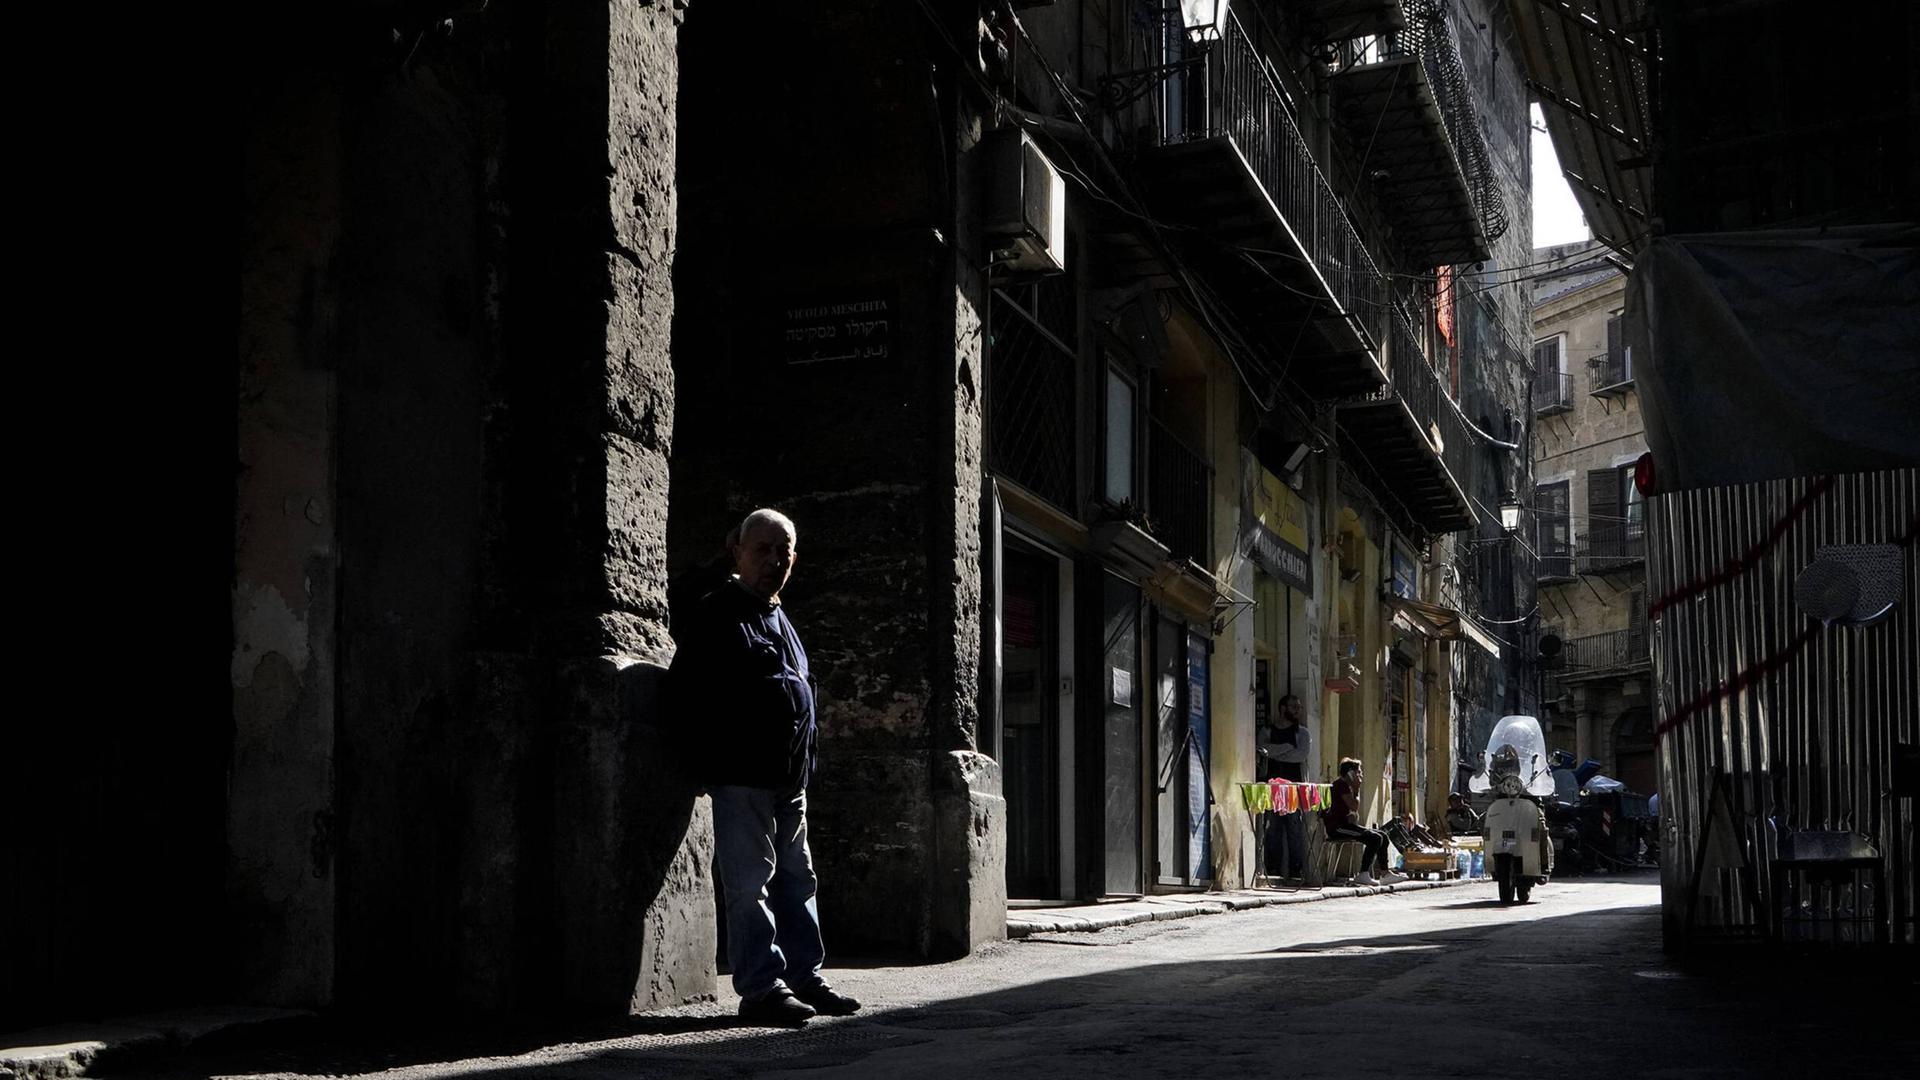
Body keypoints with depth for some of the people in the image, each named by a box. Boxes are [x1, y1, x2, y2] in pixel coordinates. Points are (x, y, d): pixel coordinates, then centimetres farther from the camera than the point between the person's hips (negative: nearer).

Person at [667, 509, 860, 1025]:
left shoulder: (780, 619, 20)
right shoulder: (712, 616, -7)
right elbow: (688, 694, -12)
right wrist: (717, 748, -15)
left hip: (789, 774, 9)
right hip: (741, 773, -9)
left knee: (797, 878, 13)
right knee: (750, 881, -6)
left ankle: (804, 974, 20)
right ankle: (760, 987, -3)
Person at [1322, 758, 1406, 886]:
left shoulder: (1347, 785, 21)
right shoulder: (1341, 784, -11)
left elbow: (1354, 811, 24)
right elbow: (1354, 806, -17)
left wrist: (1353, 815, 2)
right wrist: (1356, 789, -5)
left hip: (1345, 824, 10)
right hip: (1336, 826, -10)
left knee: (1383, 836, 6)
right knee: (1374, 838, -24)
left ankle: (1384, 873, 7)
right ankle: (1362, 875, -23)